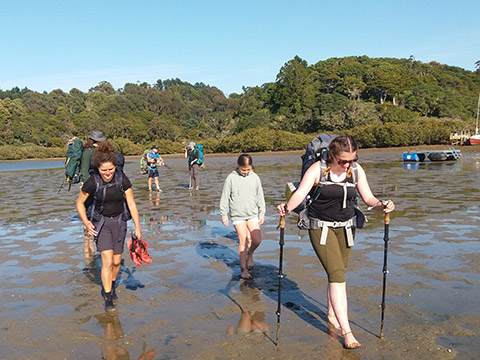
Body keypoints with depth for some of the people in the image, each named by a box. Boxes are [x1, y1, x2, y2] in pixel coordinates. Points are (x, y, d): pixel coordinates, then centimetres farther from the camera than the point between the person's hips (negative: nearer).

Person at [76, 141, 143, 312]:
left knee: (117, 261, 7)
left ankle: (111, 285, 36)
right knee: (107, 261, -11)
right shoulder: (92, 182, -17)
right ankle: (108, 299, 1)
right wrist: (86, 224, -10)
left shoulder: (122, 179, -14)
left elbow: (131, 203, -9)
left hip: (119, 221, 2)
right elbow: (79, 203, -1)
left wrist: (137, 226, -14)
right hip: (100, 222, -2)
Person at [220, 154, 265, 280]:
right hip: (237, 215, -2)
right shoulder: (231, 178, -6)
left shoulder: (255, 178, 2)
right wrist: (224, 215, -2)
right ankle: (244, 269, 11)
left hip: (252, 214, 3)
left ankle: (250, 253, 28)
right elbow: (225, 197, -1)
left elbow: (260, 197, 11)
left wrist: (262, 213, 10)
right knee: (243, 241, -3)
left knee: (257, 240, -6)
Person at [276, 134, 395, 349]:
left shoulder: (357, 171, -2)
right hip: (321, 228, -4)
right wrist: (288, 207, -43)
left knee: (338, 273, 14)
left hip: (345, 227, 5)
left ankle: (332, 315, 37)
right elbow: (300, 193, -24)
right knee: (337, 275, -13)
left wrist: (381, 206, -21)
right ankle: (346, 331, -9)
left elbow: (368, 198, 0)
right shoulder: (318, 169, -15)